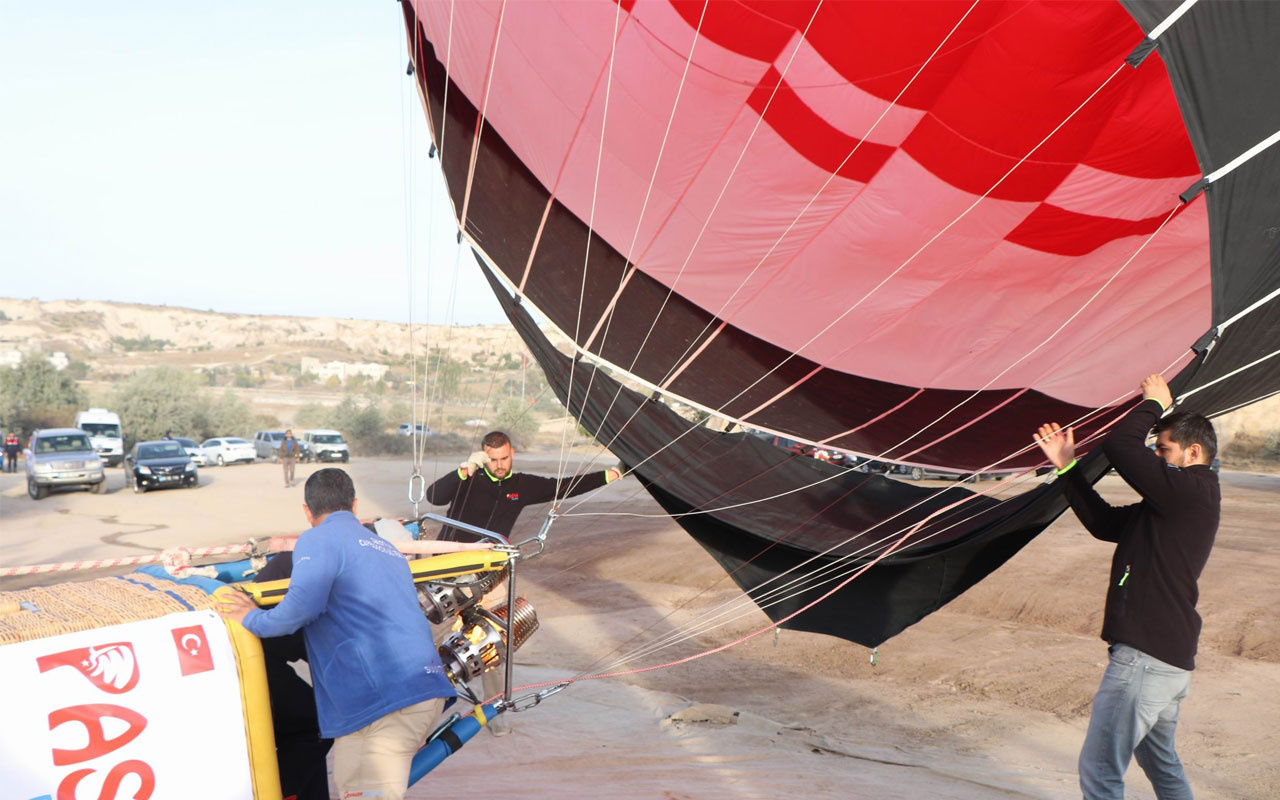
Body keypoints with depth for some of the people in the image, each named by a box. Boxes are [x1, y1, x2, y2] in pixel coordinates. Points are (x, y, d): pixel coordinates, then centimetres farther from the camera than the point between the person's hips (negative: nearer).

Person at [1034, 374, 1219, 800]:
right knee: (1161, 763, 26)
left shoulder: (1191, 490, -16)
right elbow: (1104, 521, 18)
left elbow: (1119, 446, -21)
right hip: (1170, 656, 11)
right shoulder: (1174, 504, 15)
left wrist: (1154, 403, -3)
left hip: (1146, 656, -11)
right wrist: (1067, 467, 13)